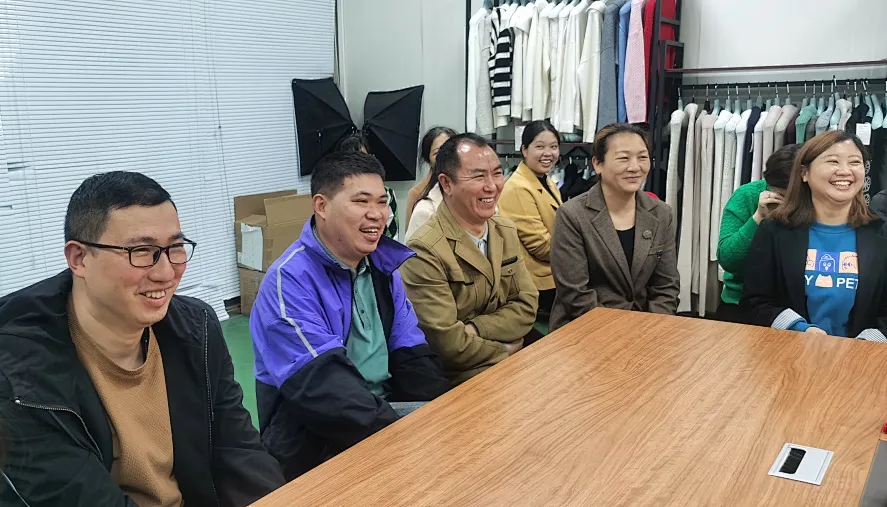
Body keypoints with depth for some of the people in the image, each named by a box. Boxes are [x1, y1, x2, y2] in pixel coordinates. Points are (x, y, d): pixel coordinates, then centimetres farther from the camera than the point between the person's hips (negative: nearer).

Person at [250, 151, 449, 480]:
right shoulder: (289, 280, -17)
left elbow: (411, 354, 6)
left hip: (385, 407, 7)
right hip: (316, 441, -7)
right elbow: (320, 386, -26)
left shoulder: (382, 265, 6)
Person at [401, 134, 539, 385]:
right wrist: (507, 350, -7)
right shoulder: (425, 251, -19)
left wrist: (474, 329, -14)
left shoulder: (507, 231, 6)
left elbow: (527, 306, 2)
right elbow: (449, 344, -21)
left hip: (514, 358, 7)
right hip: (460, 378, -7)